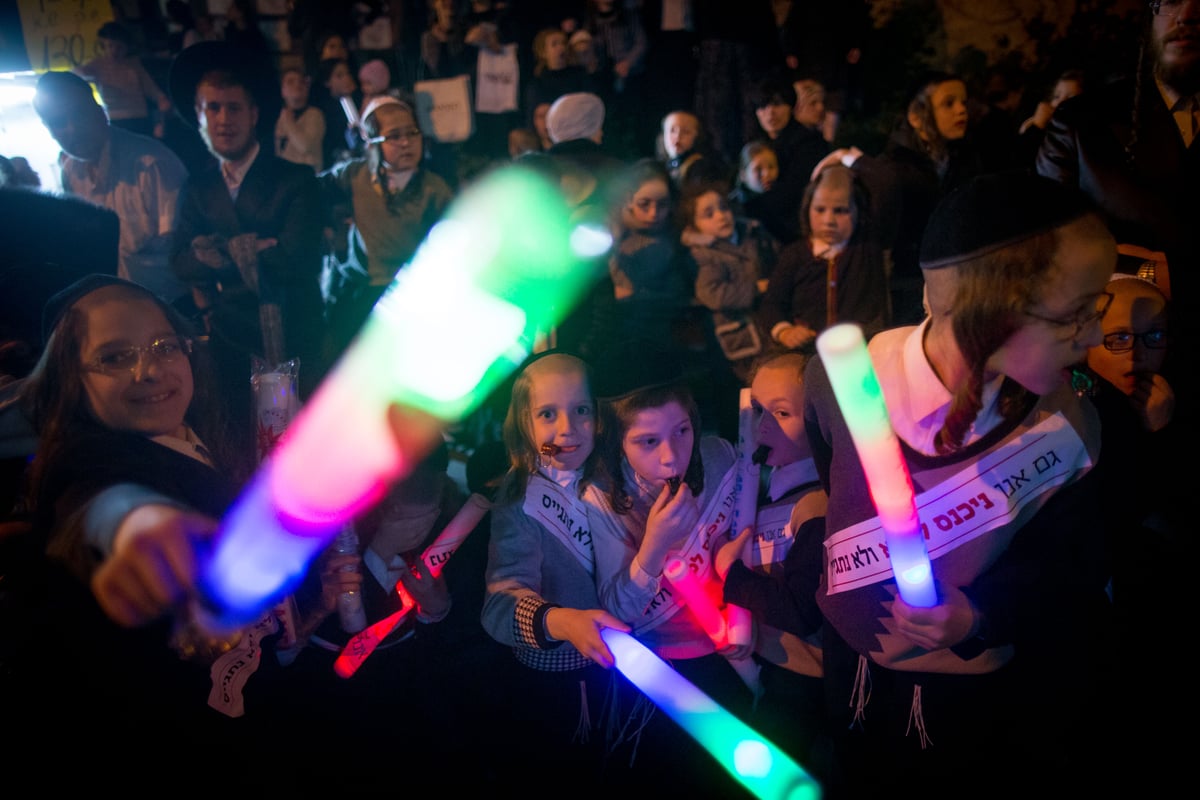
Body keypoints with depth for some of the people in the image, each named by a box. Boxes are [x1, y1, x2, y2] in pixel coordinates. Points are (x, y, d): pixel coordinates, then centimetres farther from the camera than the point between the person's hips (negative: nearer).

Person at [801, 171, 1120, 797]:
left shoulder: (1069, 427, -24)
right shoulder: (843, 376, -26)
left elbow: (1066, 566, -13)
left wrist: (980, 616, -29)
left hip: (977, 681, 0)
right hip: (851, 654, 1)